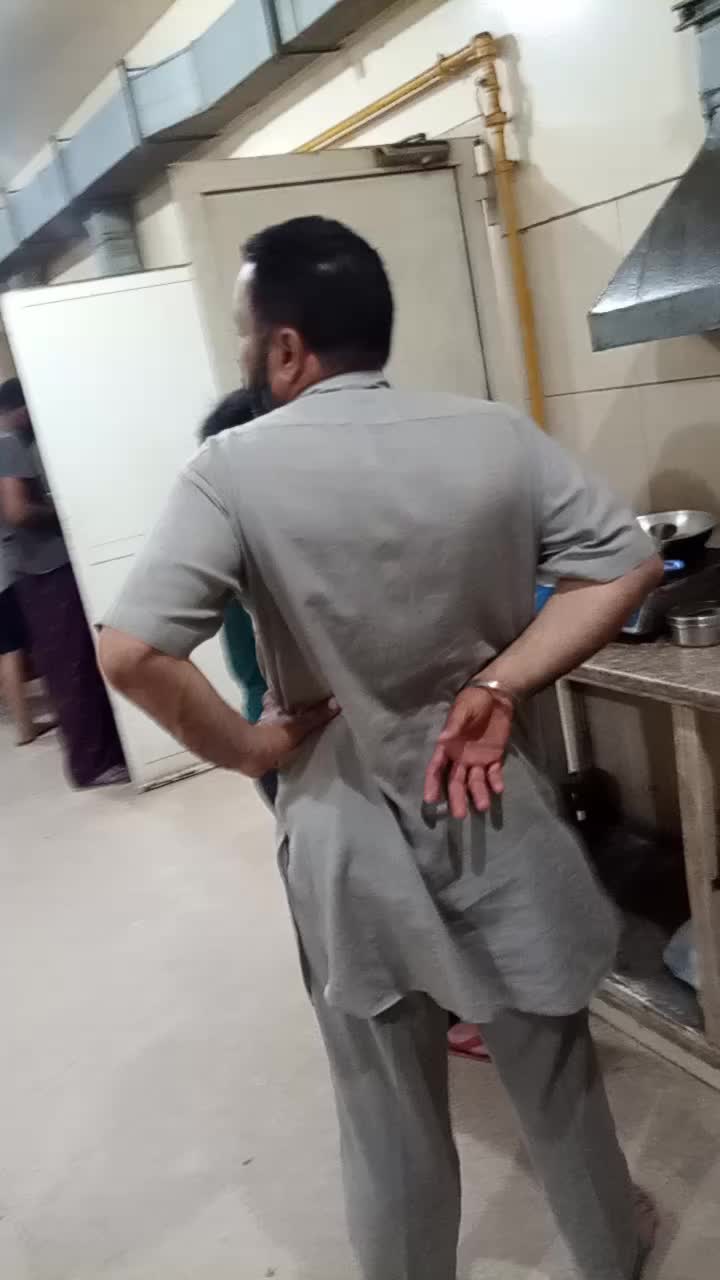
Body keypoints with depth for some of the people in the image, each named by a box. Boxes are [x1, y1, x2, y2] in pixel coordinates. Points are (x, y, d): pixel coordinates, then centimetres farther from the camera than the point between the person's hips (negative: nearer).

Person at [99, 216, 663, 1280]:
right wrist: (497, 688, -9)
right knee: (553, 1063, 26)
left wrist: (253, 751, -11)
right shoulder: (497, 434, -6)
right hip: (492, 804, 3)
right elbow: (627, 565, -5)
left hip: (349, 828, -2)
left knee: (390, 1110, 20)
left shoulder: (236, 469, -16)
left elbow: (130, 652, -25)